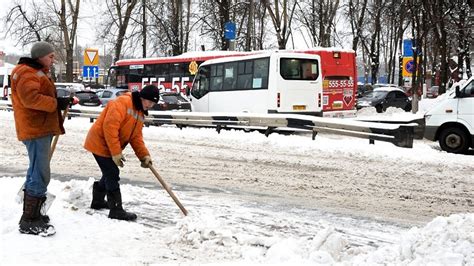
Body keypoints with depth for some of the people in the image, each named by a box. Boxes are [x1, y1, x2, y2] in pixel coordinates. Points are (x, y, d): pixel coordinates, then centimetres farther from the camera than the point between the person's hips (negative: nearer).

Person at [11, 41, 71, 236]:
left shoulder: (38, 73, 23)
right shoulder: (27, 73, -12)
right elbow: (30, 98, -26)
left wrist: (59, 103, 9)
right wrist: (56, 103, -21)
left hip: (41, 129, 11)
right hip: (35, 130, -11)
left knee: (37, 174, 17)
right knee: (40, 176, -12)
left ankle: (32, 214, 28)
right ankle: (29, 222, -8)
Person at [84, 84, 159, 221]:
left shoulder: (140, 113, 10)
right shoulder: (122, 102, -22)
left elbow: (136, 137, 11)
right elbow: (110, 127, -29)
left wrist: (144, 155, -4)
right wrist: (116, 152, -27)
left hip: (110, 147, 10)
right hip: (101, 143, -10)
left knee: (110, 174, 21)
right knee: (112, 175, -9)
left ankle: (98, 201, 40)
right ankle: (117, 210, -4)